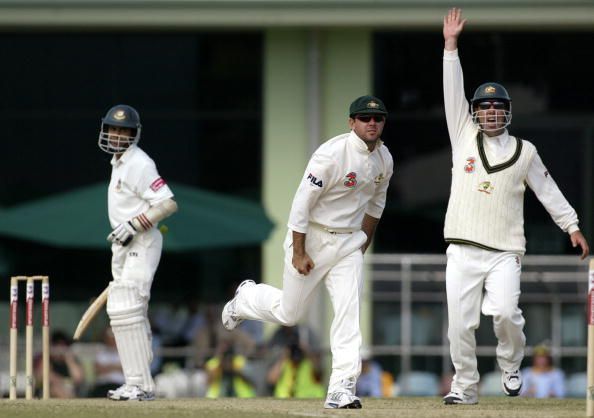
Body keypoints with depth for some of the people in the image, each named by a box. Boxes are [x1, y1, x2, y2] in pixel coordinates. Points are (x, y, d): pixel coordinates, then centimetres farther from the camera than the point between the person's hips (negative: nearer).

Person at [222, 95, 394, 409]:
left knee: (349, 312, -9)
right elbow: (302, 202, -21)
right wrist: (299, 253, -20)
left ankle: (341, 388, -10)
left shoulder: (384, 160, -1)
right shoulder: (331, 154, -23)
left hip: (348, 242, 5)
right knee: (289, 313, 8)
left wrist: (363, 244, 18)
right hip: (312, 238, -5)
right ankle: (247, 297, 40)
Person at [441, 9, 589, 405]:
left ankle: (510, 366, 7)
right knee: (460, 323, -4)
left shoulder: (524, 150, 8)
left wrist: (572, 226, 9)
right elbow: (453, 92, 1)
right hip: (463, 250, 1)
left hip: (505, 250, -1)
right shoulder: (464, 137, 7)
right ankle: (465, 385, 11)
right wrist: (451, 45, -5)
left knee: (505, 311, -20)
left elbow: (548, 190, 14)